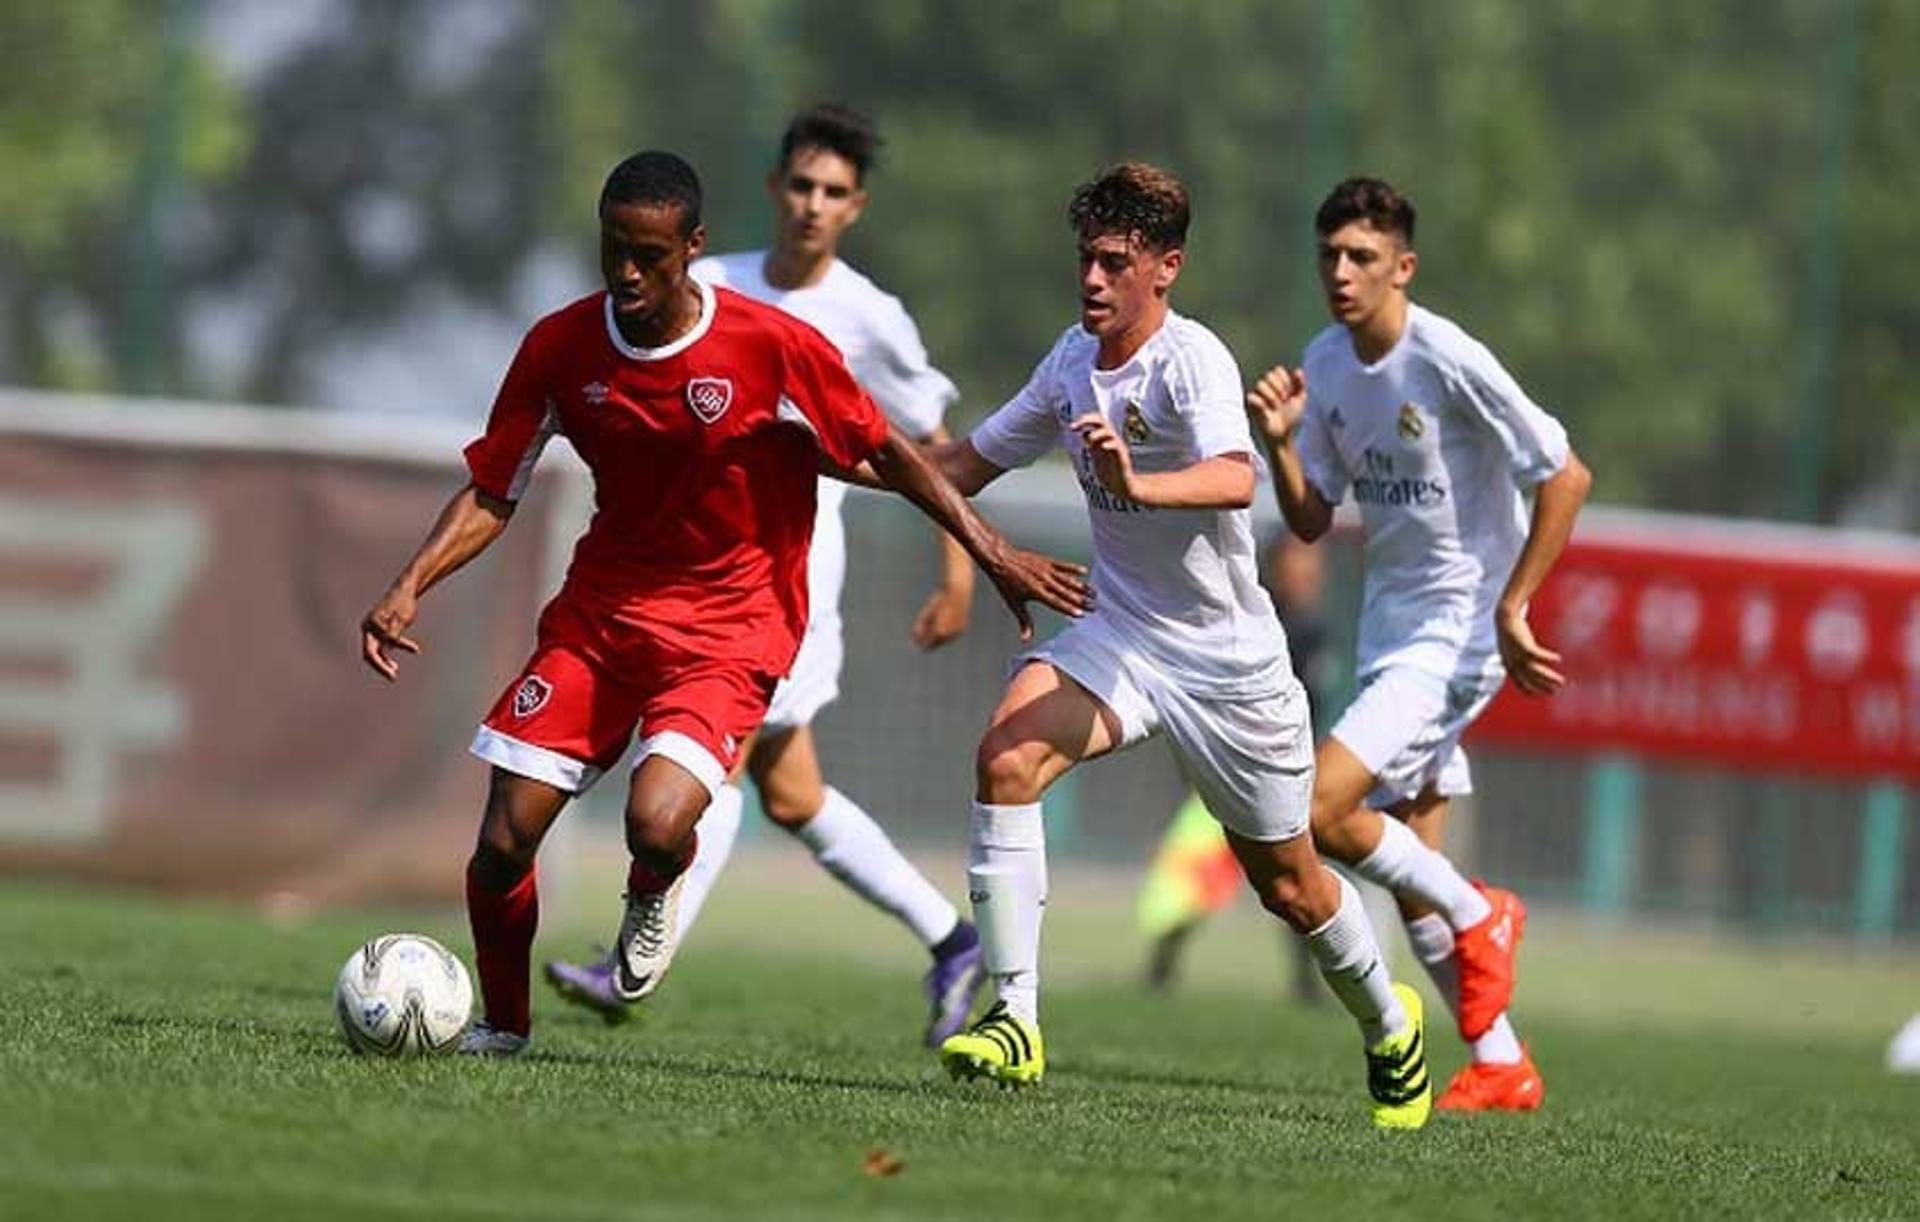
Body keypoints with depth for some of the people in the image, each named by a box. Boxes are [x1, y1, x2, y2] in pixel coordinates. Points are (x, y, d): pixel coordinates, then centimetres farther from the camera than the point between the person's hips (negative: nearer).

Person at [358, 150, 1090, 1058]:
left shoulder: (772, 346, -15)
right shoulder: (559, 348, -5)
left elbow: (886, 453, -4)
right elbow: (491, 495, 3)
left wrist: (992, 552, -6)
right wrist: (409, 590, -11)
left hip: (729, 631, -4)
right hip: (599, 610, 4)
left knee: (657, 826, -27)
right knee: (503, 842, -6)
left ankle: (653, 894, 12)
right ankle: (502, 1028, 21)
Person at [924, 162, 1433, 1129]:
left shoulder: (1192, 359, -20)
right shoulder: (1073, 359, 2)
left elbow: (1233, 479, -39)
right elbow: (971, 463, 15)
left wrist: (1137, 485, -58)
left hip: (1230, 658, -5)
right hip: (1120, 636, 5)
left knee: (1286, 884, 10)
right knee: (1006, 757, -25)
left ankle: (1389, 1026, 40)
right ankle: (1014, 1021, -24)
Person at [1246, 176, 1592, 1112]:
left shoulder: (1450, 362, -18)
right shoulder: (1324, 365, 5)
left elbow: (1566, 476, -15)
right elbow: (1310, 521, 10)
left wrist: (1512, 609, -17)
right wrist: (1280, 442, -8)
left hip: (1459, 630, -8)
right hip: (1389, 624, 8)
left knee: (1320, 808, -20)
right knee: (1411, 875, 8)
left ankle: (1478, 918, 3)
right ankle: (1501, 1069, 19)